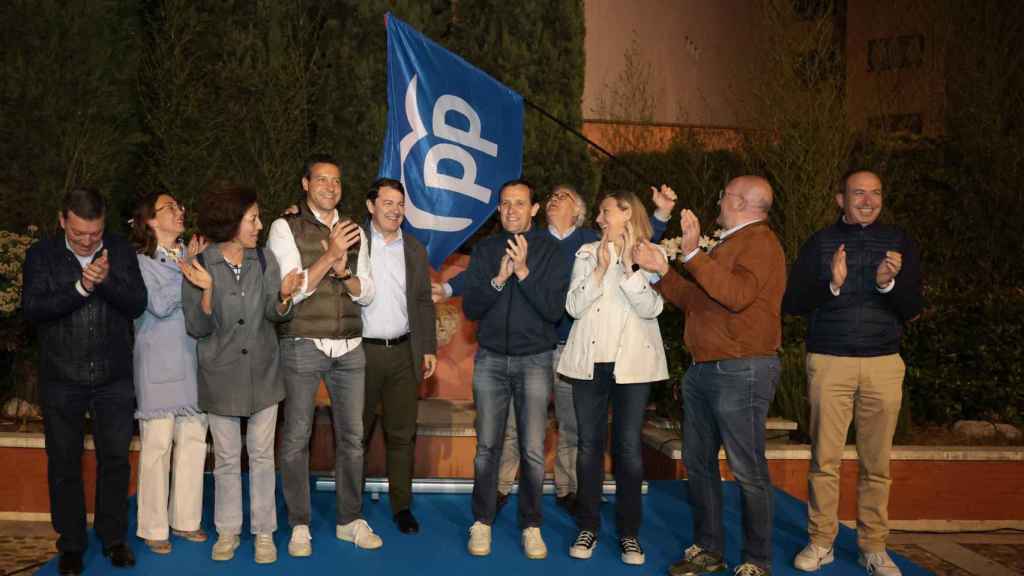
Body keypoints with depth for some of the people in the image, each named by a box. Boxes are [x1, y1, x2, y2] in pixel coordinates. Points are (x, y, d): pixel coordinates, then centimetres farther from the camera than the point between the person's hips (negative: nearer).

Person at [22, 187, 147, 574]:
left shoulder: (121, 251, -1)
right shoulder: (41, 255, -3)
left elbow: (137, 305, -8)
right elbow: (32, 309, -14)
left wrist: (106, 280, -25)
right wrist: (80, 287, -26)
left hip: (114, 379, 1)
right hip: (61, 381, 0)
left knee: (115, 459, 8)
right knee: (64, 464, 10)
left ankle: (114, 538, 23)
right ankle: (71, 545, 23)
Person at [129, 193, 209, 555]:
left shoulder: (191, 255, 10)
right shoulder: (140, 261, -2)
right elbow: (160, 304, -15)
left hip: (193, 359, 5)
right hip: (159, 363, -5)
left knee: (193, 439, 7)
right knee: (158, 444, -1)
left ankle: (185, 519, 20)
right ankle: (154, 528, 11)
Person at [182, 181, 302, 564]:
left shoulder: (265, 259, -3)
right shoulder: (200, 266, -10)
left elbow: (275, 316, 0)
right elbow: (197, 328, -9)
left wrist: (284, 297, -22)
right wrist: (207, 291, -26)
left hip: (262, 373, 2)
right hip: (221, 375, -1)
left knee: (262, 455, 9)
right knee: (226, 458, 10)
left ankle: (263, 531, 20)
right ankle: (227, 531, 25)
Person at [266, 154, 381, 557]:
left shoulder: (354, 231, 11)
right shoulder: (285, 228, -2)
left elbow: (367, 293, 8)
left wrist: (344, 270, -11)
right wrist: (329, 256, -18)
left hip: (349, 346, 4)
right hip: (302, 345, -4)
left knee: (351, 436, 8)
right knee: (296, 438, 2)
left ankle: (350, 520, 21)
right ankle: (299, 526, 14)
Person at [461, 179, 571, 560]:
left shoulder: (550, 250, -2)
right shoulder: (485, 250, 5)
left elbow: (555, 309, -11)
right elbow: (470, 308, -1)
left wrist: (523, 272, -19)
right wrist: (499, 278, -16)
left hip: (534, 360, -2)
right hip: (490, 359, 2)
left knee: (533, 450, 0)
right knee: (487, 446, 5)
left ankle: (531, 525, 14)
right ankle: (482, 521, 18)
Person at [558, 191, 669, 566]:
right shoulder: (587, 253, 9)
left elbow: (651, 308, -11)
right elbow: (574, 307, -1)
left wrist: (627, 264, -17)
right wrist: (600, 269, -12)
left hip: (633, 363, -2)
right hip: (589, 361, 2)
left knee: (629, 447, 1)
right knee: (590, 445, 6)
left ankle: (629, 532, 12)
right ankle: (588, 527, 16)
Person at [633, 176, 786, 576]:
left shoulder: (760, 242, -8)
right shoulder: (728, 244, 23)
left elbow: (738, 295, -25)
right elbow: (696, 300, 22)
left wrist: (693, 254, -27)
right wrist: (660, 270, 15)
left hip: (741, 371, -10)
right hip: (704, 369, 10)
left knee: (748, 470, -3)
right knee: (698, 463, 13)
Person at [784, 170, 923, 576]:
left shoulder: (900, 243, 9)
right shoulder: (819, 243, 5)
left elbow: (912, 309, 3)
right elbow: (791, 303, -2)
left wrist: (889, 283, -17)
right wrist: (831, 285, -19)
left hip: (883, 364, 1)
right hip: (829, 363, -1)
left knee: (876, 463, 5)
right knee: (824, 458, 1)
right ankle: (820, 542, 12)